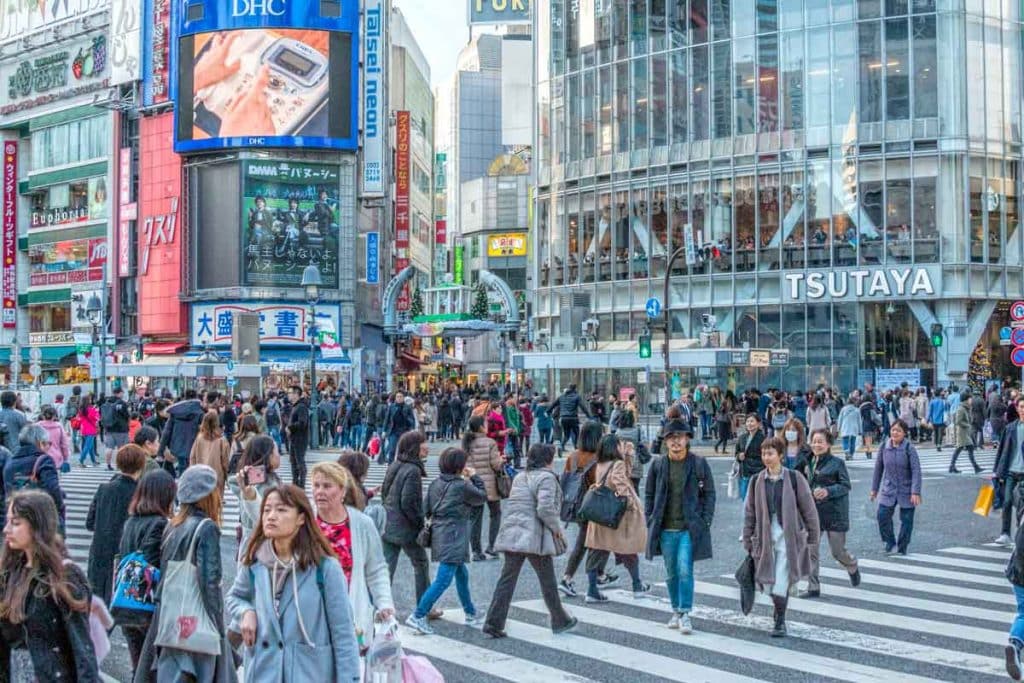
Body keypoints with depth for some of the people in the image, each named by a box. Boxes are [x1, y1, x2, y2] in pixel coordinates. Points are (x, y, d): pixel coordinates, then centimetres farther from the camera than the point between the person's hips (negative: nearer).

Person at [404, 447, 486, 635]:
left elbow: (427, 509, 7)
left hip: (439, 533, 9)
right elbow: (482, 497, 1)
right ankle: (418, 616, -12)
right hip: (454, 537, -9)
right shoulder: (462, 486, -14)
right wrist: (474, 478, 11)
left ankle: (471, 614, 34)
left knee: (461, 574, 22)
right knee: (444, 579, -7)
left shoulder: (435, 483, 4)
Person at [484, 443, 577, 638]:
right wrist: (556, 528, -7)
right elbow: (545, 509, -21)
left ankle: (493, 624, 0)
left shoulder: (519, 477, 16)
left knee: (507, 579, 6)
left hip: (511, 534, 7)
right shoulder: (546, 478, -10)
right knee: (548, 580, 9)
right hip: (534, 536, -7)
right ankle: (560, 621, 23)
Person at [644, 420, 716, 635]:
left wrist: (705, 521, -5)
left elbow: (709, 494, 2)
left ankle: (685, 614, -4)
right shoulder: (658, 465, 4)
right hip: (666, 529, 3)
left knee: (685, 570, -11)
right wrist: (650, 520, 4)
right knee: (672, 573, 11)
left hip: (689, 528, -3)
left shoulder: (699, 464, -2)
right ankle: (676, 611, 24)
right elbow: (649, 494, 11)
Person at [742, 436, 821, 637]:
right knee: (769, 582, 7)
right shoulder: (757, 481, 4)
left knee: (781, 582, -7)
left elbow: (808, 509, 1)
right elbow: (749, 512, 8)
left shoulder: (794, 479, -4)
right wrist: (748, 541, 7)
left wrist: (813, 536, 2)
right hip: (765, 536, 3)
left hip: (788, 537, -3)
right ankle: (779, 610, 32)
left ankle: (780, 621, 7)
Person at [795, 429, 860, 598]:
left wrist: (828, 491, -26)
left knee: (838, 551, 6)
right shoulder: (807, 462, 7)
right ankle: (813, 587, 4)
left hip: (834, 513, -4)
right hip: (813, 511, 4)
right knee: (810, 550, -4)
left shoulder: (837, 463, -8)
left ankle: (853, 568, 39)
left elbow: (846, 486, -12)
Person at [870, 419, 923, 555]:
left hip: (906, 490, -2)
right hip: (888, 489, 3)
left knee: (906, 519, 4)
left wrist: (915, 492, -19)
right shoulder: (884, 447, -2)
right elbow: (878, 468, 8)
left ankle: (902, 548, 19)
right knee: (882, 515, -10)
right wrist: (874, 488, 11)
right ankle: (890, 543, 8)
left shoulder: (909, 448, -12)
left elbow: (916, 471, -13)